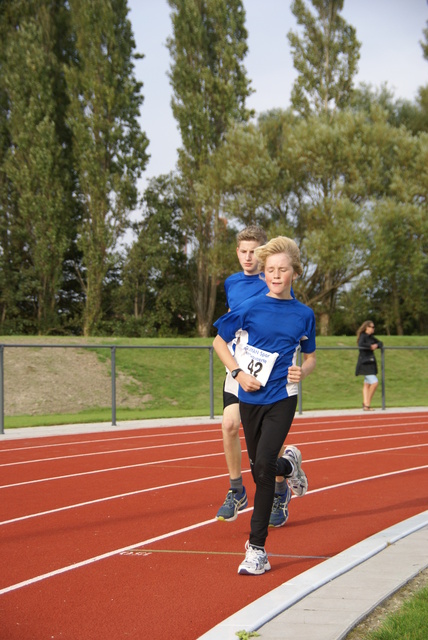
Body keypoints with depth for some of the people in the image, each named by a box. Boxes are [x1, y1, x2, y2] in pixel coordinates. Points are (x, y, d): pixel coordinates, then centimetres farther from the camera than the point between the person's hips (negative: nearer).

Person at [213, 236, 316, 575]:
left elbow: (310, 356, 15)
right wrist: (239, 372, -6)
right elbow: (219, 341, 6)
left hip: (282, 398, -1)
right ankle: (289, 464, 51)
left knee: (264, 465, -16)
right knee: (259, 470, 12)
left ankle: (257, 548, -9)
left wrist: (303, 371, -8)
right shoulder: (250, 308, -4)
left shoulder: (304, 314, 1)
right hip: (250, 398, 2)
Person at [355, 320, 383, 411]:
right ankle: (367, 403, -6)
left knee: (367, 384, 8)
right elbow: (360, 345, -29)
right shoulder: (363, 336, -10)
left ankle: (365, 404, 9)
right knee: (374, 382, -15)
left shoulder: (371, 337, 15)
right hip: (364, 363, -9)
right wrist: (370, 346, -19)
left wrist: (376, 345, -2)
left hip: (371, 363, 9)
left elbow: (380, 343, 20)